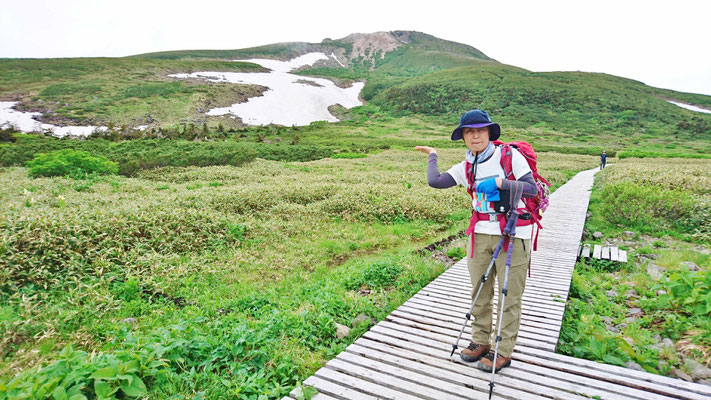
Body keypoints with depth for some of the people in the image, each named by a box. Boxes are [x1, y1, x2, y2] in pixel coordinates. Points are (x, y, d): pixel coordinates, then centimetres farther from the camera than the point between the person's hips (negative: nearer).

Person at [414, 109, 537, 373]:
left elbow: (532, 189, -9)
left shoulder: (510, 155, -5)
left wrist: (499, 182, -20)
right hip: (480, 234, 4)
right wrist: (432, 155, 9)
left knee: (509, 296, 4)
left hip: (512, 235, -4)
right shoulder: (466, 168, 6)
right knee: (480, 291, 12)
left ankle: (505, 351, 18)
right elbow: (435, 181, -7)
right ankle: (481, 341, 30)